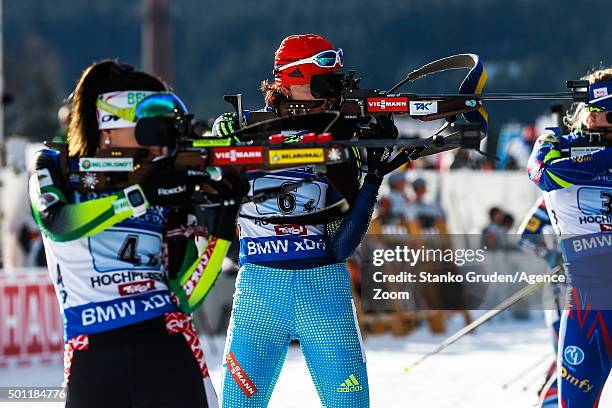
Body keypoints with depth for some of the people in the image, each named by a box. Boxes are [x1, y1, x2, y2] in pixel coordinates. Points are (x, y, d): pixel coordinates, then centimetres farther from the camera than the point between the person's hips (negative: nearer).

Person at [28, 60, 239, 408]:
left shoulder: (169, 191, 11)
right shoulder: (54, 167, 7)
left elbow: (184, 296, 6)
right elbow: (57, 223, -17)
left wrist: (223, 232, -5)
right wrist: (140, 196, -25)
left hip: (168, 343, 1)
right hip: (90, 354, -1)